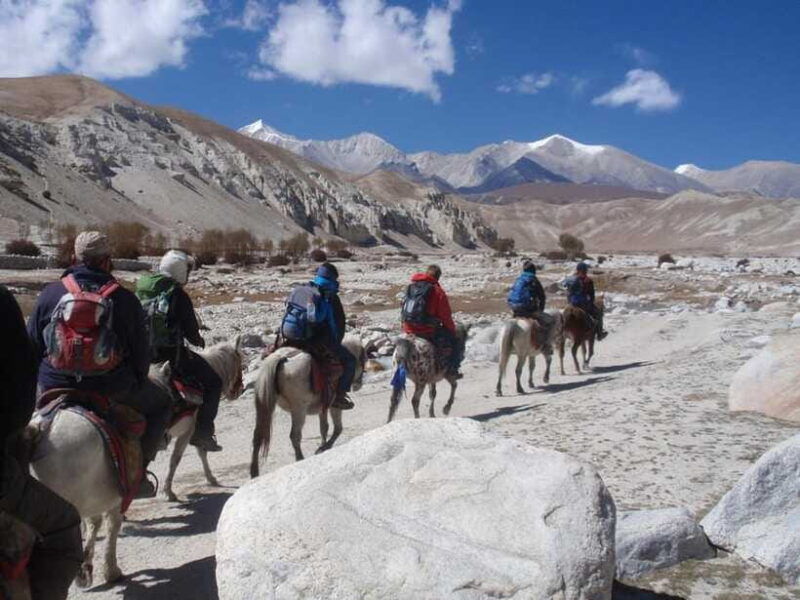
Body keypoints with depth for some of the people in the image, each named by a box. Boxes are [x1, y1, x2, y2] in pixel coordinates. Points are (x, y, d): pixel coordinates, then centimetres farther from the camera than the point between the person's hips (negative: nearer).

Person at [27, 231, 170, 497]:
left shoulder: (50, 294, -1)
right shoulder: (125, 299, -7)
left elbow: (32, 347, 5)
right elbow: (141, 353, -2)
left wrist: (40, 380, 20)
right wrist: (137, 383, 15)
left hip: (54, 390, 3)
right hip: (114, 394, -2)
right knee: (160, 407, 22)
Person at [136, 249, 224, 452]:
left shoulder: (140, 292, 8)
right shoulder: (179, 295, -13)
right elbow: (191, 331, -10)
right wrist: (198, 341, 11)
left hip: (141, 354, 7)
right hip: (171, 354, -7)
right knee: (213, 382, 4)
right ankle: (203, 432, -2)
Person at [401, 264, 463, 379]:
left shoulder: (411, 287, 7)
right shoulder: (438, 292, -10)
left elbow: (405, 311, 14)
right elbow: (446, 317, -6)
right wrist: (452, 330, 11)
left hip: (408, 330, 6)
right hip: (428, 332, -6)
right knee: (457, 342, 13)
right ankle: (452, 368, 8)